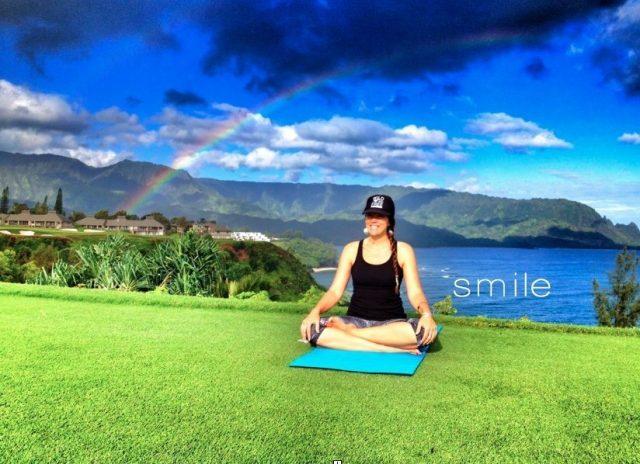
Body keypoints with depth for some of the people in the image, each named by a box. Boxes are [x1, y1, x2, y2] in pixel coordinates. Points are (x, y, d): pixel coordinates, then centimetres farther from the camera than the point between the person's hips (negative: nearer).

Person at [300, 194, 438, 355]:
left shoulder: (403, 250, 2)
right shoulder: (351, 249, 6)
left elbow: (415, 293, -4)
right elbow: (335, 291, 0)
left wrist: (427, 314, -26)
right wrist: (315, 311, -19)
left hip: (392, 323, 0)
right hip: (356, 321, 1)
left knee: (424, 330, -34)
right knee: (312, 328, -28)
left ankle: (343, 334, -25)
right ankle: (393, 349, -30)